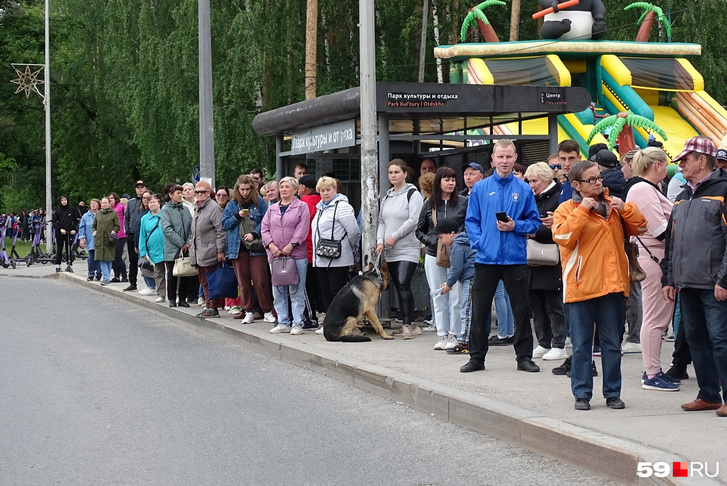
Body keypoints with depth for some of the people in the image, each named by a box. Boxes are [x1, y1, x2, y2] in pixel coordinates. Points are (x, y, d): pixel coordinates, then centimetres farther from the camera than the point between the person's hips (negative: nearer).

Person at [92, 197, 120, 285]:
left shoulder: (114, 213, 3)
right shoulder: (98, 214, 15)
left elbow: (117, 226, 2)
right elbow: (94, 225, 23)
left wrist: (113, 231, -14)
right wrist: (94, 231, 5)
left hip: (109, 240, -3)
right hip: (100, 240, 3)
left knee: (109, 259, -1)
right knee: (102, 259, -5)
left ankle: (105, 277, 8)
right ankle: (106, 277, -6)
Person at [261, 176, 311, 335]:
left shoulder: (301, 207, 1)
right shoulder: (272, 209, 16)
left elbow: (302, 229, -8)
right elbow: (265, 228, 9)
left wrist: (291, 246, -15)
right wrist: (271, 245, -7)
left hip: (296, 254, -5)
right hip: (275, 255, 5)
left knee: (296, 292, -3)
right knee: (278, 291, 7)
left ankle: (297, 323, 1)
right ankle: (283, 323, 14)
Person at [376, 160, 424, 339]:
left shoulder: (413, 194, -6)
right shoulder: (386, 197, 17)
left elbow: (413, 220, -14)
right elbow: (382, 221, 18)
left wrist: (394, 237, -13)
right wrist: (380, 241, 2)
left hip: (408, 249, -7)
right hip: (390, 251, 7)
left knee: (403, 284, -17)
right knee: (399, 287, 7)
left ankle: (408, 324, -13)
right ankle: (409, 324, 12)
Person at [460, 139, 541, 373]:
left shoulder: (524, 189, 3)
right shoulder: (480, 188, 5)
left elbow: (534, 222, 5)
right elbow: (471, 221, 6)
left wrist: (515, 226, -12)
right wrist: (479, 242, -9)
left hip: (515, 258, -1)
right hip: (486, 258, 1)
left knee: (521, 309, 5)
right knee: (479, 309, 5)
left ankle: (524, 356, 14)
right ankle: (477, 357, 15)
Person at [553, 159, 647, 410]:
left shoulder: (613, 205, 13)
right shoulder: (567, 209, -1)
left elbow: (640, 227, 12)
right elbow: (563, 237, -17)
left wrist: (625, 209, -5)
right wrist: (581, 210, -18)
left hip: (613, 285, 4)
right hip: (581, 286, -3)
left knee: (613, 343, 8)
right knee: (581, 345, 2)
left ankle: (613, 393, 16)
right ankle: (582, 394, 11)